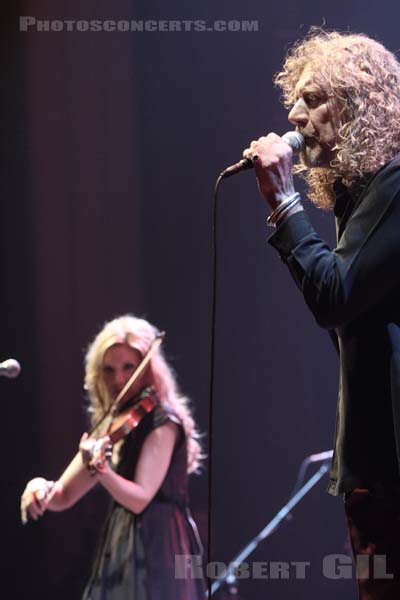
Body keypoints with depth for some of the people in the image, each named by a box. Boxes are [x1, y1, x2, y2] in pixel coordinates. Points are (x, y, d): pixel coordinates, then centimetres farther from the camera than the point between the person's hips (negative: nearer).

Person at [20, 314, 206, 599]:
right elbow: (63, 497, 11)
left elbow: (139, 498, -19)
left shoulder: (162, 423, -9)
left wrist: (100, 469, -36)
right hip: (120, 552, 8)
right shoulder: (112, 424, 13)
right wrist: (41, 487, -11)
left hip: (156, 551, -8)